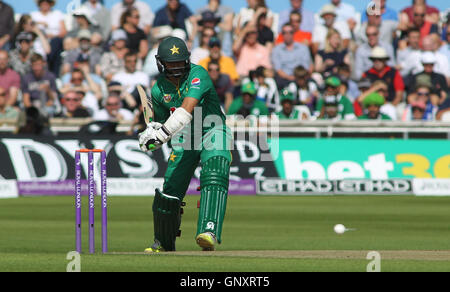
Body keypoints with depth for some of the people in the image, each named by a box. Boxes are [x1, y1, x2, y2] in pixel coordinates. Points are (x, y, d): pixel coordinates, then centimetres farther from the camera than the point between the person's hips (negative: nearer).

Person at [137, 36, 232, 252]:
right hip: (185, 138, 5)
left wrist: (162, 134, -38)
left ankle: (209, 232, -46)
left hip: (213, 132, -5)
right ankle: (163, 243, 23)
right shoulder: (159, 89, 0)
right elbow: (162, 122, 11)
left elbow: (187, 110, -32)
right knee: (169, 191, 1)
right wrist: (151, 132, -14)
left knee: (214, 176, -31)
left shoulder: (198, 75, -19)